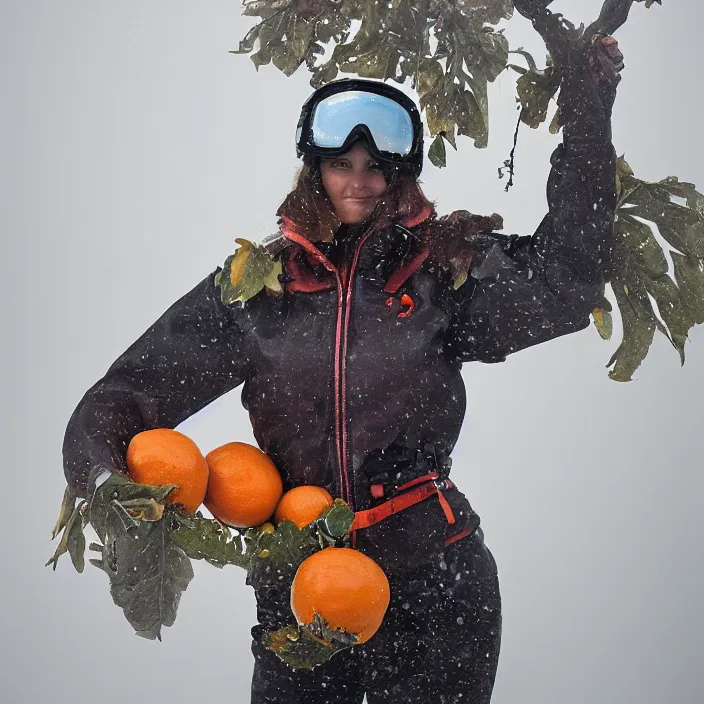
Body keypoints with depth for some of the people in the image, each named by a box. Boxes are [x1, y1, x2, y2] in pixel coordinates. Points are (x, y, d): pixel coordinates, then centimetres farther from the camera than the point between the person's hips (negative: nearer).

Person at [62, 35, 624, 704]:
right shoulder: (260, 284, 3)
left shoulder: (444, 267, 1)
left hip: (432, 582, -1)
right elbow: (133, 388, 0)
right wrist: (105, 475, -20)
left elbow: (563, 285, -13)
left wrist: (586, 120, -13)